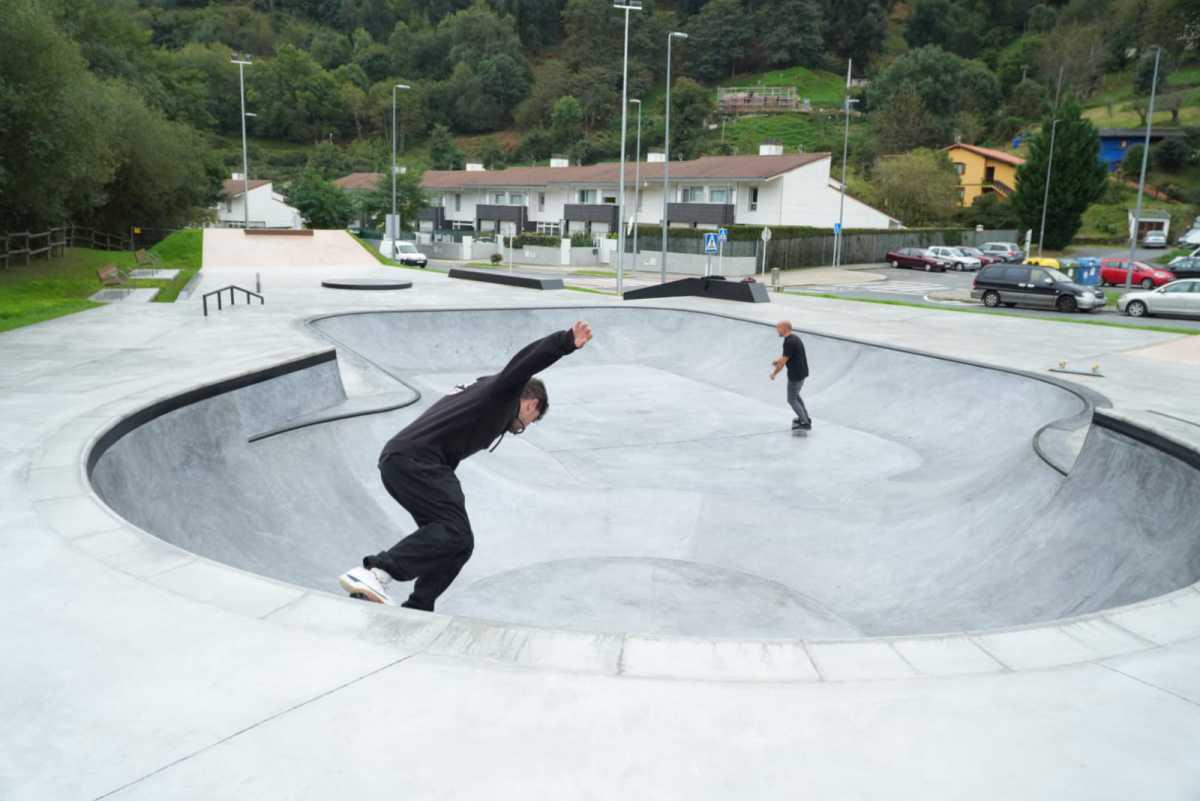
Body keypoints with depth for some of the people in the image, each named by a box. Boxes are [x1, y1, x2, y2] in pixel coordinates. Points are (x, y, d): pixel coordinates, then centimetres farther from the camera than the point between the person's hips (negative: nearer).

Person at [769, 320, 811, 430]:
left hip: (795, 375, -10)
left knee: (792, 400, 2)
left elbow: (784, 361, -20)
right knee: (795, 395, 27)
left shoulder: (789, 342, -23)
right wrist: (779, 360, 7)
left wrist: (774, 373, -7)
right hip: (802, 372, 10)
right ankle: (805, 417, 34)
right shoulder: (794, 338, 9)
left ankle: (805, 423, 1)